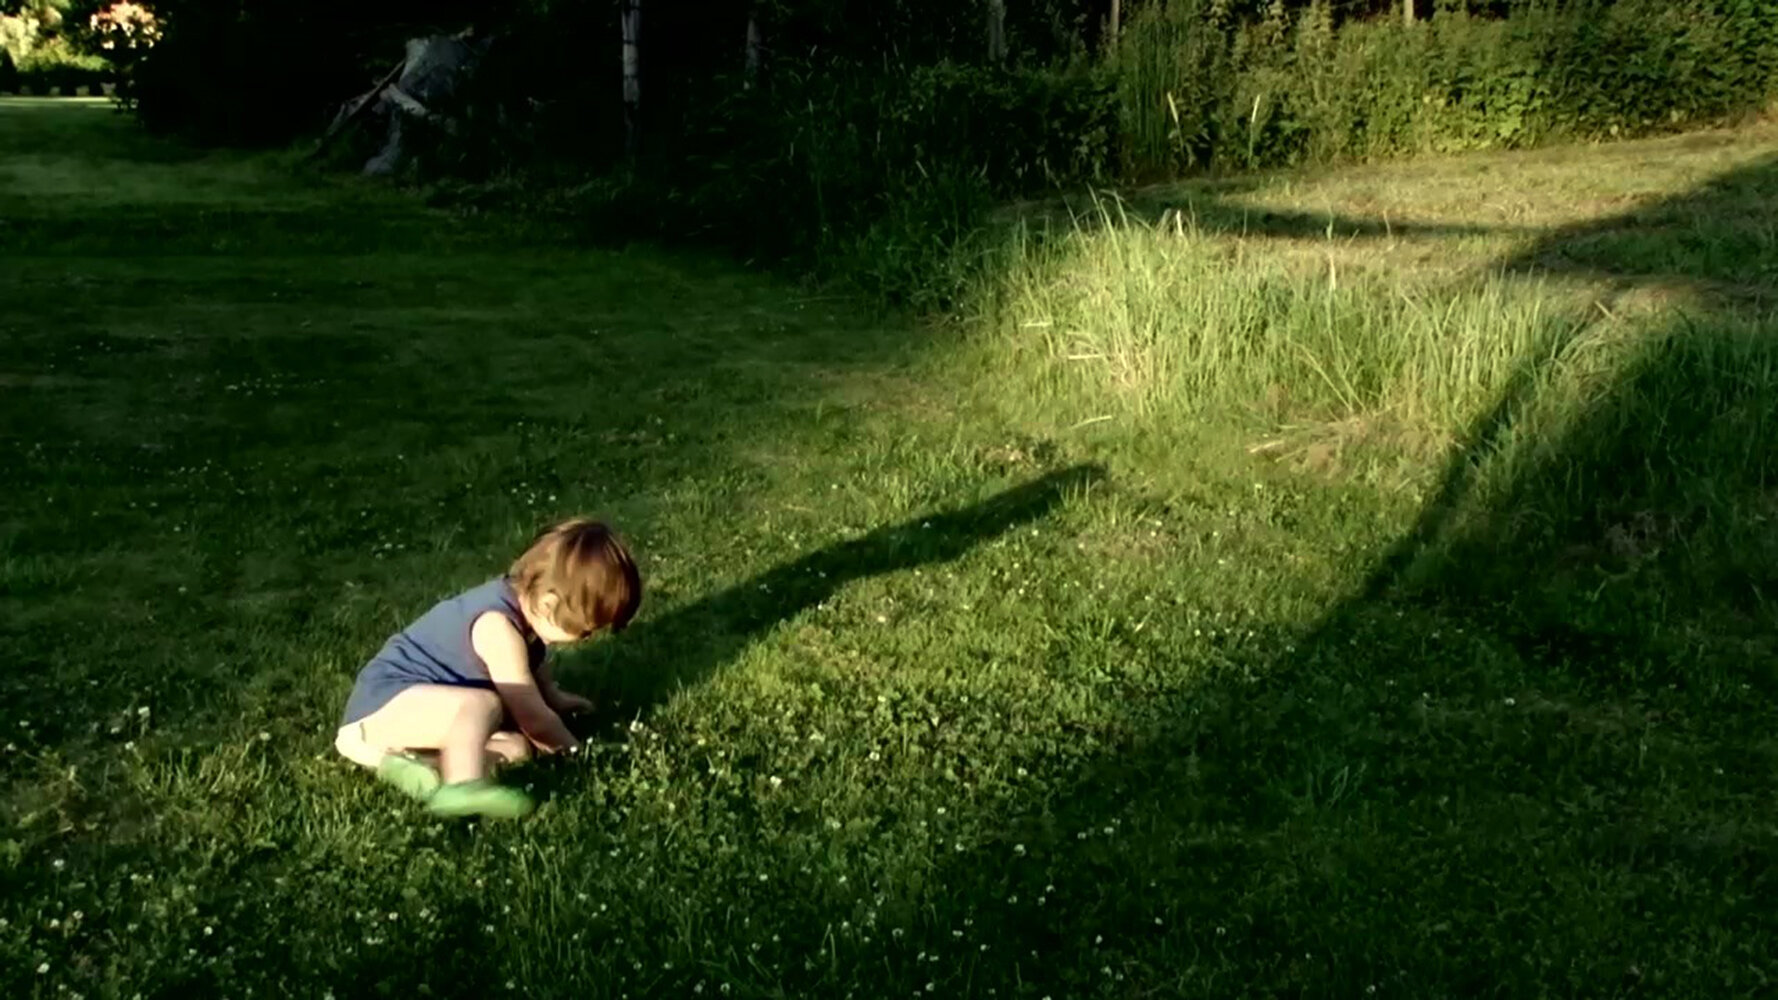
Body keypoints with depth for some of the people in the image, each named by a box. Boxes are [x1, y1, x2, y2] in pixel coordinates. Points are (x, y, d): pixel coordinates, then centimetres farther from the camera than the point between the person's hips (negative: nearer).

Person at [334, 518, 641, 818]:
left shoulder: (522, 601, 1)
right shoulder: (498, 626, -28)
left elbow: (533, 664, 28)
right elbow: (533, 720, -21)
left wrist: (556, 698, 40)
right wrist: (574, 751, -7)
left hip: (426, 708, 11)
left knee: (516, 746, -5)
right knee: (483, 704, -34)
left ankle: (410, 762, -18)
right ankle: (462, 787, -51)